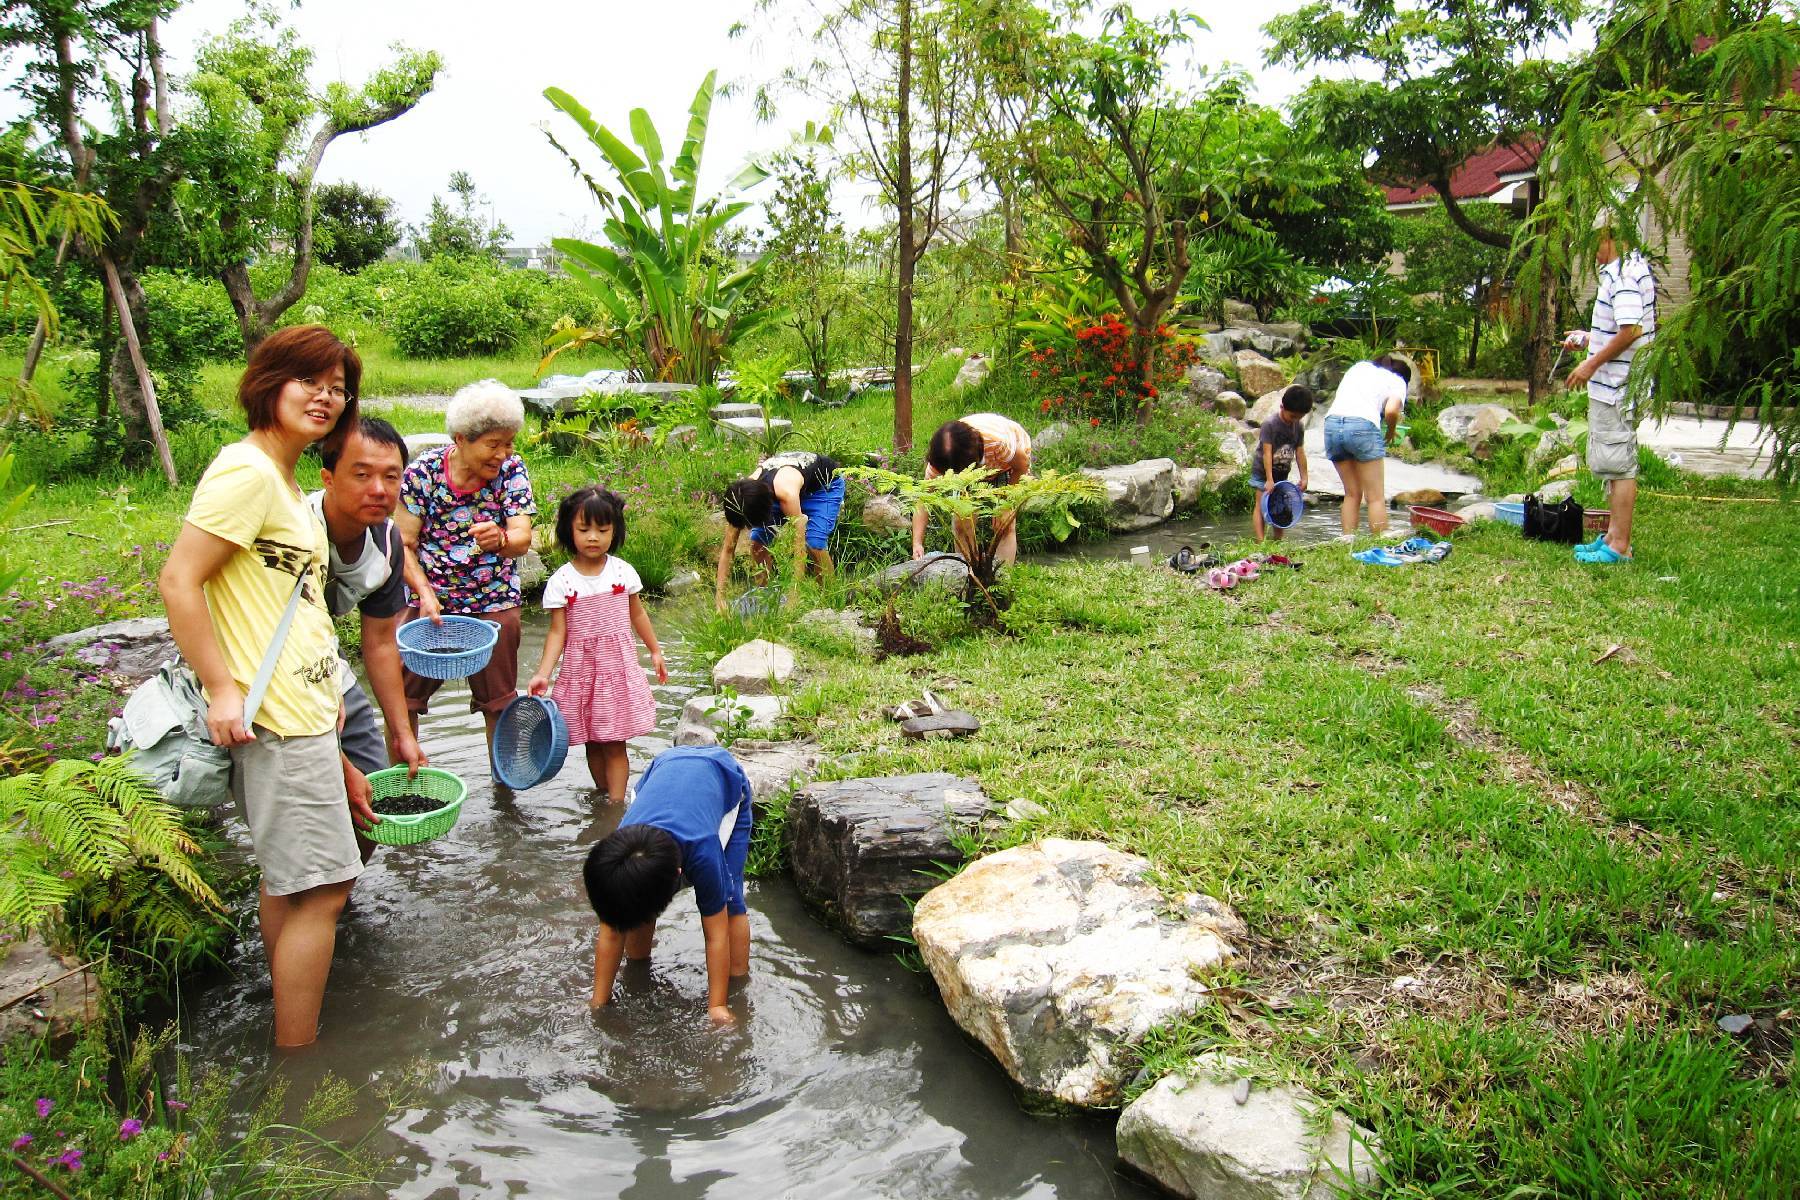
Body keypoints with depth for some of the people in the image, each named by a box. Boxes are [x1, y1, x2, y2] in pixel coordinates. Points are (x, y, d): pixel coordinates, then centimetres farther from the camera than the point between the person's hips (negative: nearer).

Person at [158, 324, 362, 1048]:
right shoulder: (247, 471, -15)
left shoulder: (284, 479, 15)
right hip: (276, 717, -10)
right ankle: (297, 1054, 6)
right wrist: (222, 690, -21)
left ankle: (288, 1031, 28)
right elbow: (178, 583, -20)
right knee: (322, 889, -5)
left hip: (300, 708, 10)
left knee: (285, 876, 17)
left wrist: (324, 684, 17)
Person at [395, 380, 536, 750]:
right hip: (428, 599, 0)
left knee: (499, 699, 10)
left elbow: (523, 538, -17)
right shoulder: (423, 472, -11)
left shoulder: (511, 469, -8)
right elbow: (403, 544, -6)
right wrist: (424, 591, -19)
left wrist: (500, 539, -40)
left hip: (494, 602, 1)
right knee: (402, 696, 4)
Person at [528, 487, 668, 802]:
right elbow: (558, 631, -5)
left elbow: (637, 614, 12)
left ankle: (616, 804, 3)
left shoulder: (623, 571, -1)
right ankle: (602, 795, 26)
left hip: (619, 666, 0)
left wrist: (655, 651, 19)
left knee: (614, 743, 0)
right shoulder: (561, 581, -6)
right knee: (592, 743, 11)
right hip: (580, 670, 0)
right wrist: (543, 673, -15)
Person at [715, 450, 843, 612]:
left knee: (813, 544, -27)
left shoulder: (786, 492, -45)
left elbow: (799, 547, -43)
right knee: (757, 543, -11)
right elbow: (727, 549, -22)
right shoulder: (740, 495, -27)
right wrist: (719, 597, -27)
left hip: (825, 485, -5)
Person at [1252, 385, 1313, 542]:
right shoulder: (1270, 424, -19)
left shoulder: (1299, 426, -1)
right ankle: (1260, 541, -14)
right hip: (1263, 471, -6)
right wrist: (1269, 479, -25)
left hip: (1282, 473, 6)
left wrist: (1304, 477, 2)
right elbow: (1267, 452, -22)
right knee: (1261, 504, -8)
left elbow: (1300, 452, 3)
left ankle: (1278, 541, 15)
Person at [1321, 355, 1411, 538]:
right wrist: (1391, 431, 14)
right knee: (1376, 497, 3)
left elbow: (1335, 398, 29)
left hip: (1331, 422, 5)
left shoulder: (1359, 367, 31)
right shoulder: (1398, 381, 15)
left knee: (1352, 494, 16)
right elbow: (1391, 411, -4)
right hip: (1362, 425, -5)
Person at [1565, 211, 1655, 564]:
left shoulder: (1622, 274, -18)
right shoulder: (1632, 269, 16)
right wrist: (1588, 339, 25)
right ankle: (1614, 535, 26)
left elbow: (1630, 331, -26)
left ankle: (1619, 546, -1)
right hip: (1613, 386, 11)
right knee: (1611, 463, 17)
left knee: (1619, 464, -6)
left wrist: (1591, 364, -18)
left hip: (1617, 387, -11)